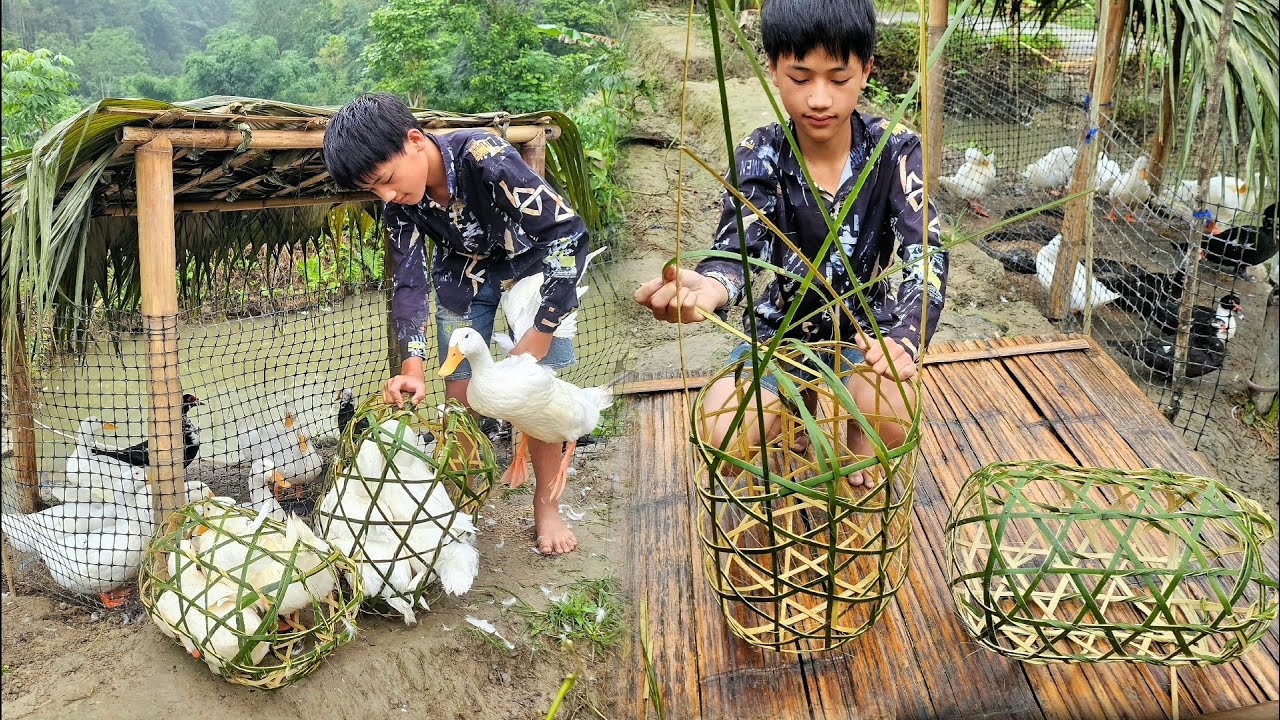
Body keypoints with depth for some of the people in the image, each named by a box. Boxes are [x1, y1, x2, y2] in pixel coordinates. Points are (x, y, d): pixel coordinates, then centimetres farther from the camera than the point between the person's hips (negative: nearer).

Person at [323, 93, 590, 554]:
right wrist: (412, 366, -27)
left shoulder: (484, 157, -37)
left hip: (532, 261, -4)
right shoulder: (399, 202, -19)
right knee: (459, 392, 2)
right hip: (464, 271, 4)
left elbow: (569, 233, -35)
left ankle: (546, 507, 9)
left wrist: (542, 331, -31)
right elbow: (409, 283, -13)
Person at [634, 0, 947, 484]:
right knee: (722, 439, -20)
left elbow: (926, 256, -25)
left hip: (864, 325, 0)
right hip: (781, 329, 1)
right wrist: (707, 289, -54)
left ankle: (860, 446, 10)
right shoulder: (757, 158, -15)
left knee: (890, 419, -31)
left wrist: (904, 339, -48)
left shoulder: (896, 152, -16)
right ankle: (799, 407, 16)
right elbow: (733, 254, -27)